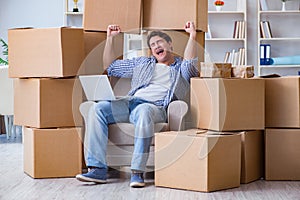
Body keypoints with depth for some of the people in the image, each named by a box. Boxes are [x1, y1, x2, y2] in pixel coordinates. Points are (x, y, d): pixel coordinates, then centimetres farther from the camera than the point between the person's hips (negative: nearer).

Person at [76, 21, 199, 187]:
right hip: (131, 102, 5)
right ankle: (98, 169, -27)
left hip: (156, 107, -5)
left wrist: (192, 37, -14)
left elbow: (190, 63, -6)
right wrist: (110, 38, 25)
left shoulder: (181, 68, 19)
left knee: (143, 111, -41)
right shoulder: (142, 63, 32)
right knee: (97, 109, -22)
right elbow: (110, 66, 32)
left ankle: (137, 172, -40)